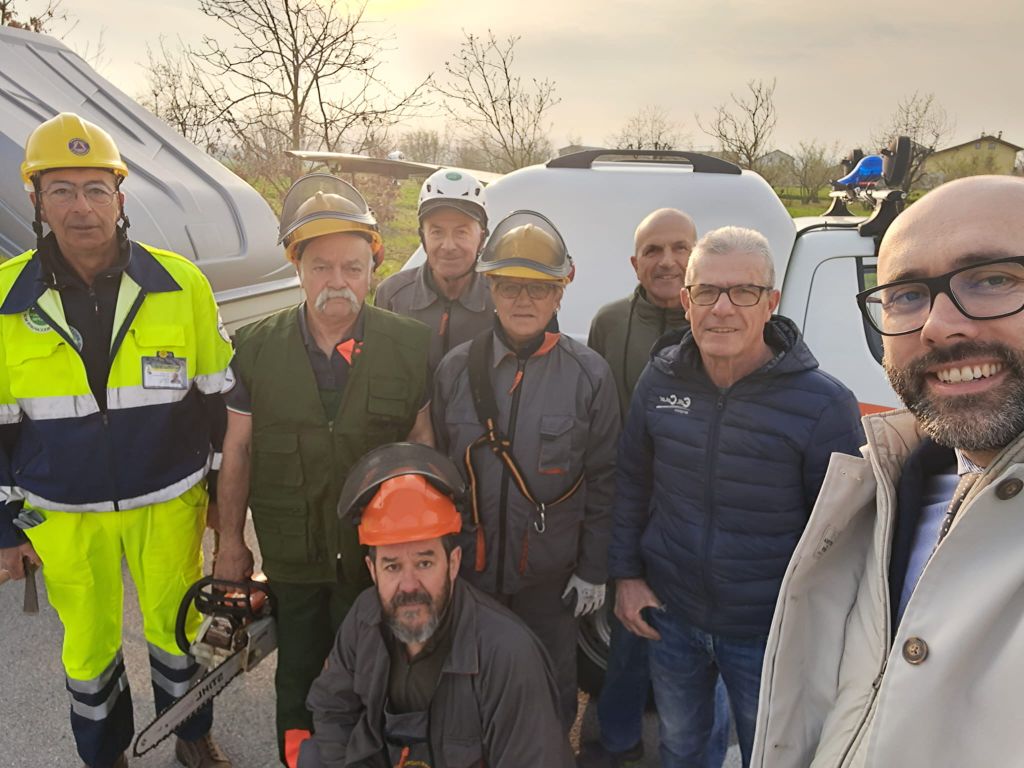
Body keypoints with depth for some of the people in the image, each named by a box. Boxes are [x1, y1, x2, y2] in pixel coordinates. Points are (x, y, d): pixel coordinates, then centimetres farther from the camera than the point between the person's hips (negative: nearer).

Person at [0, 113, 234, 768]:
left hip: (169, 504, 0)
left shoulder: (182, 284, -9)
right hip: (63, 517, 1)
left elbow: (218, 399, -1)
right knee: (89, 641, 17)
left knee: (175, 625, 16)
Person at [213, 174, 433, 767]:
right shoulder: (257, 347, -5)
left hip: (380, 555, -1)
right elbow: (238, 450, 1)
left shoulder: (410, 344, -9)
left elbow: (422, 441, -3)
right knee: (298, 678, 21)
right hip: (292, 556, 1)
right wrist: (230, 542, 4)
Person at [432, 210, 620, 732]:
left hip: (550, 576, -1)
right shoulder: (455, 369, -3)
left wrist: (593, 570, -3)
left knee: (550, 689, 16)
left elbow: (603, 480, -4)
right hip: (468, 567, 2)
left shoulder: (588, 373, -8)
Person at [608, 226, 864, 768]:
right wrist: (626, 574, 2)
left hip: (769, 634, -3)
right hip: (669, 617, 3)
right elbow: (631, 483, 5)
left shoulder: (825, 405, -18)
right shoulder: (659, 380, -7)